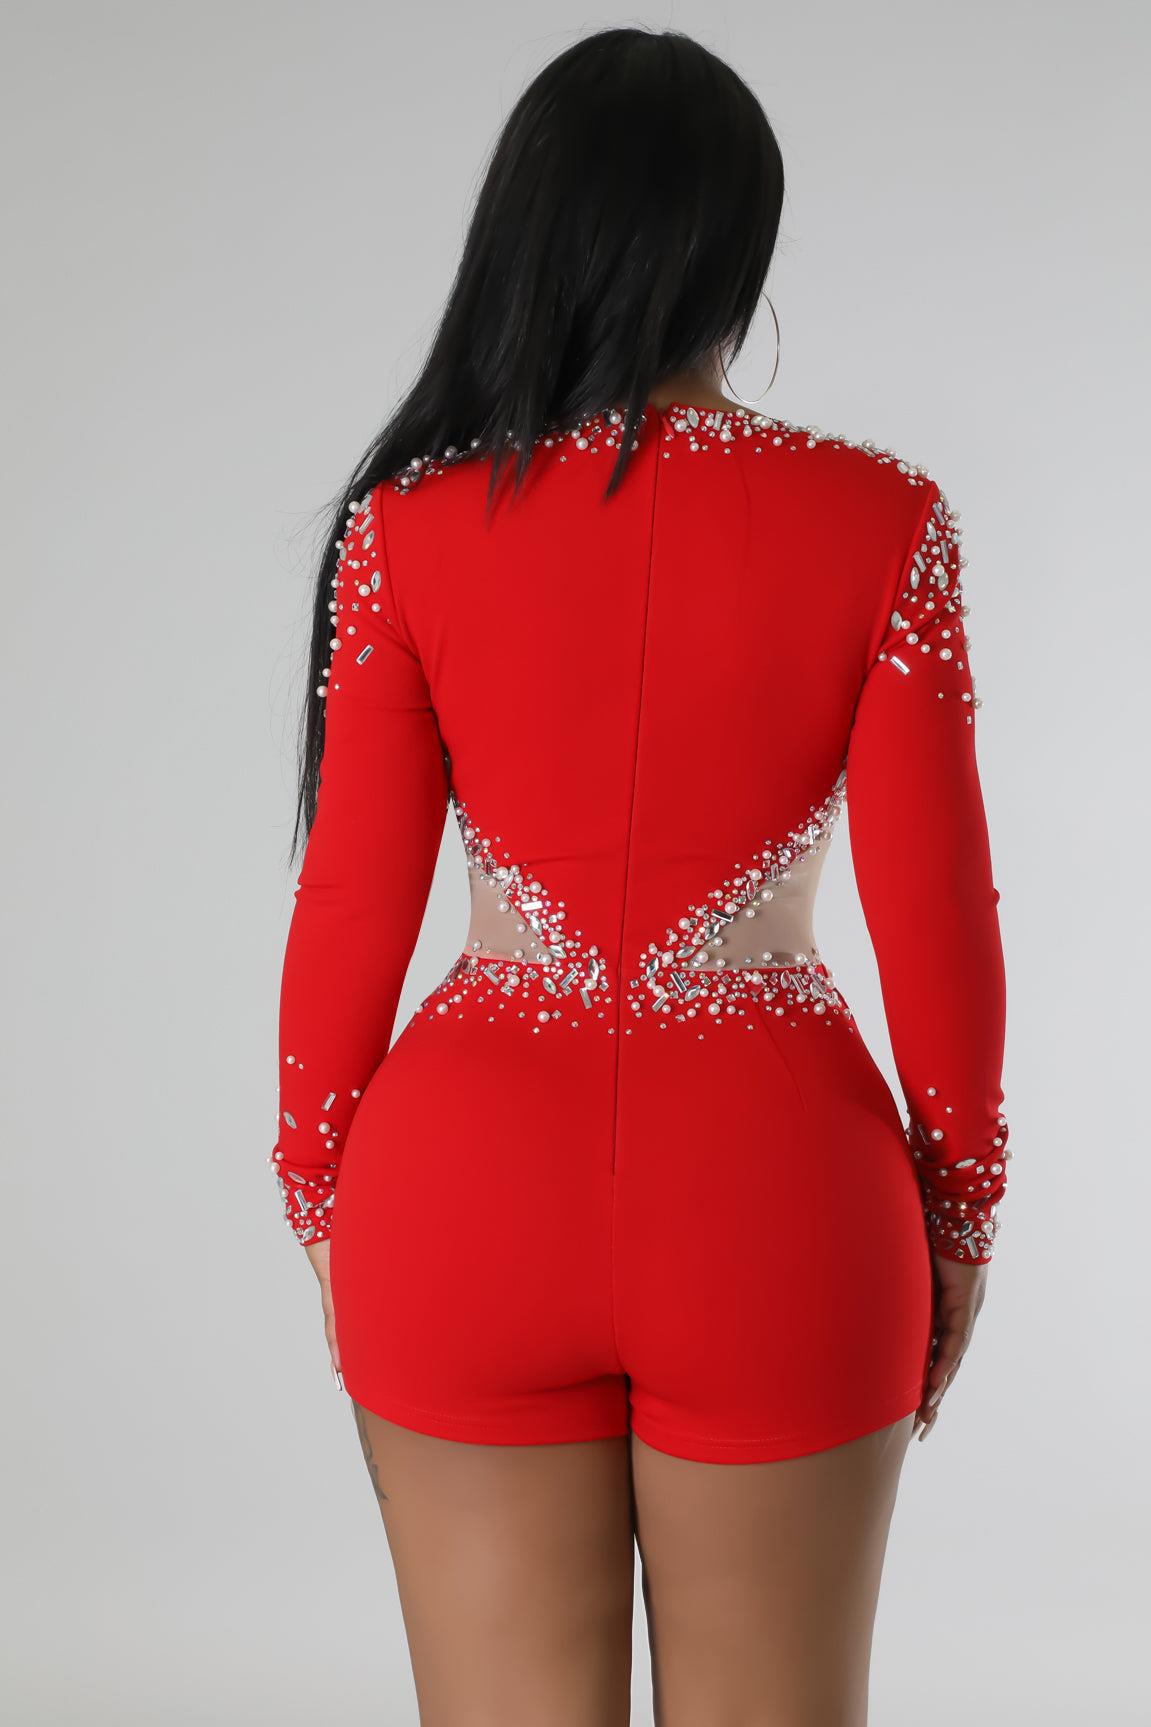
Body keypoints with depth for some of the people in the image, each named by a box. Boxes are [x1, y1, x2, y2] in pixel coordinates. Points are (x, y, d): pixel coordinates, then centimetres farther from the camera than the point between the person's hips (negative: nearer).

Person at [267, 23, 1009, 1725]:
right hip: (775, 1199, 0)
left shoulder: (409, 524, -4)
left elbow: (354, 908, -2)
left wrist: (325, 1205, 11)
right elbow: (935, 912, -5)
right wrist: (962, 1213, 8)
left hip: (475, 1187, 1)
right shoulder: (878, 520, -6)